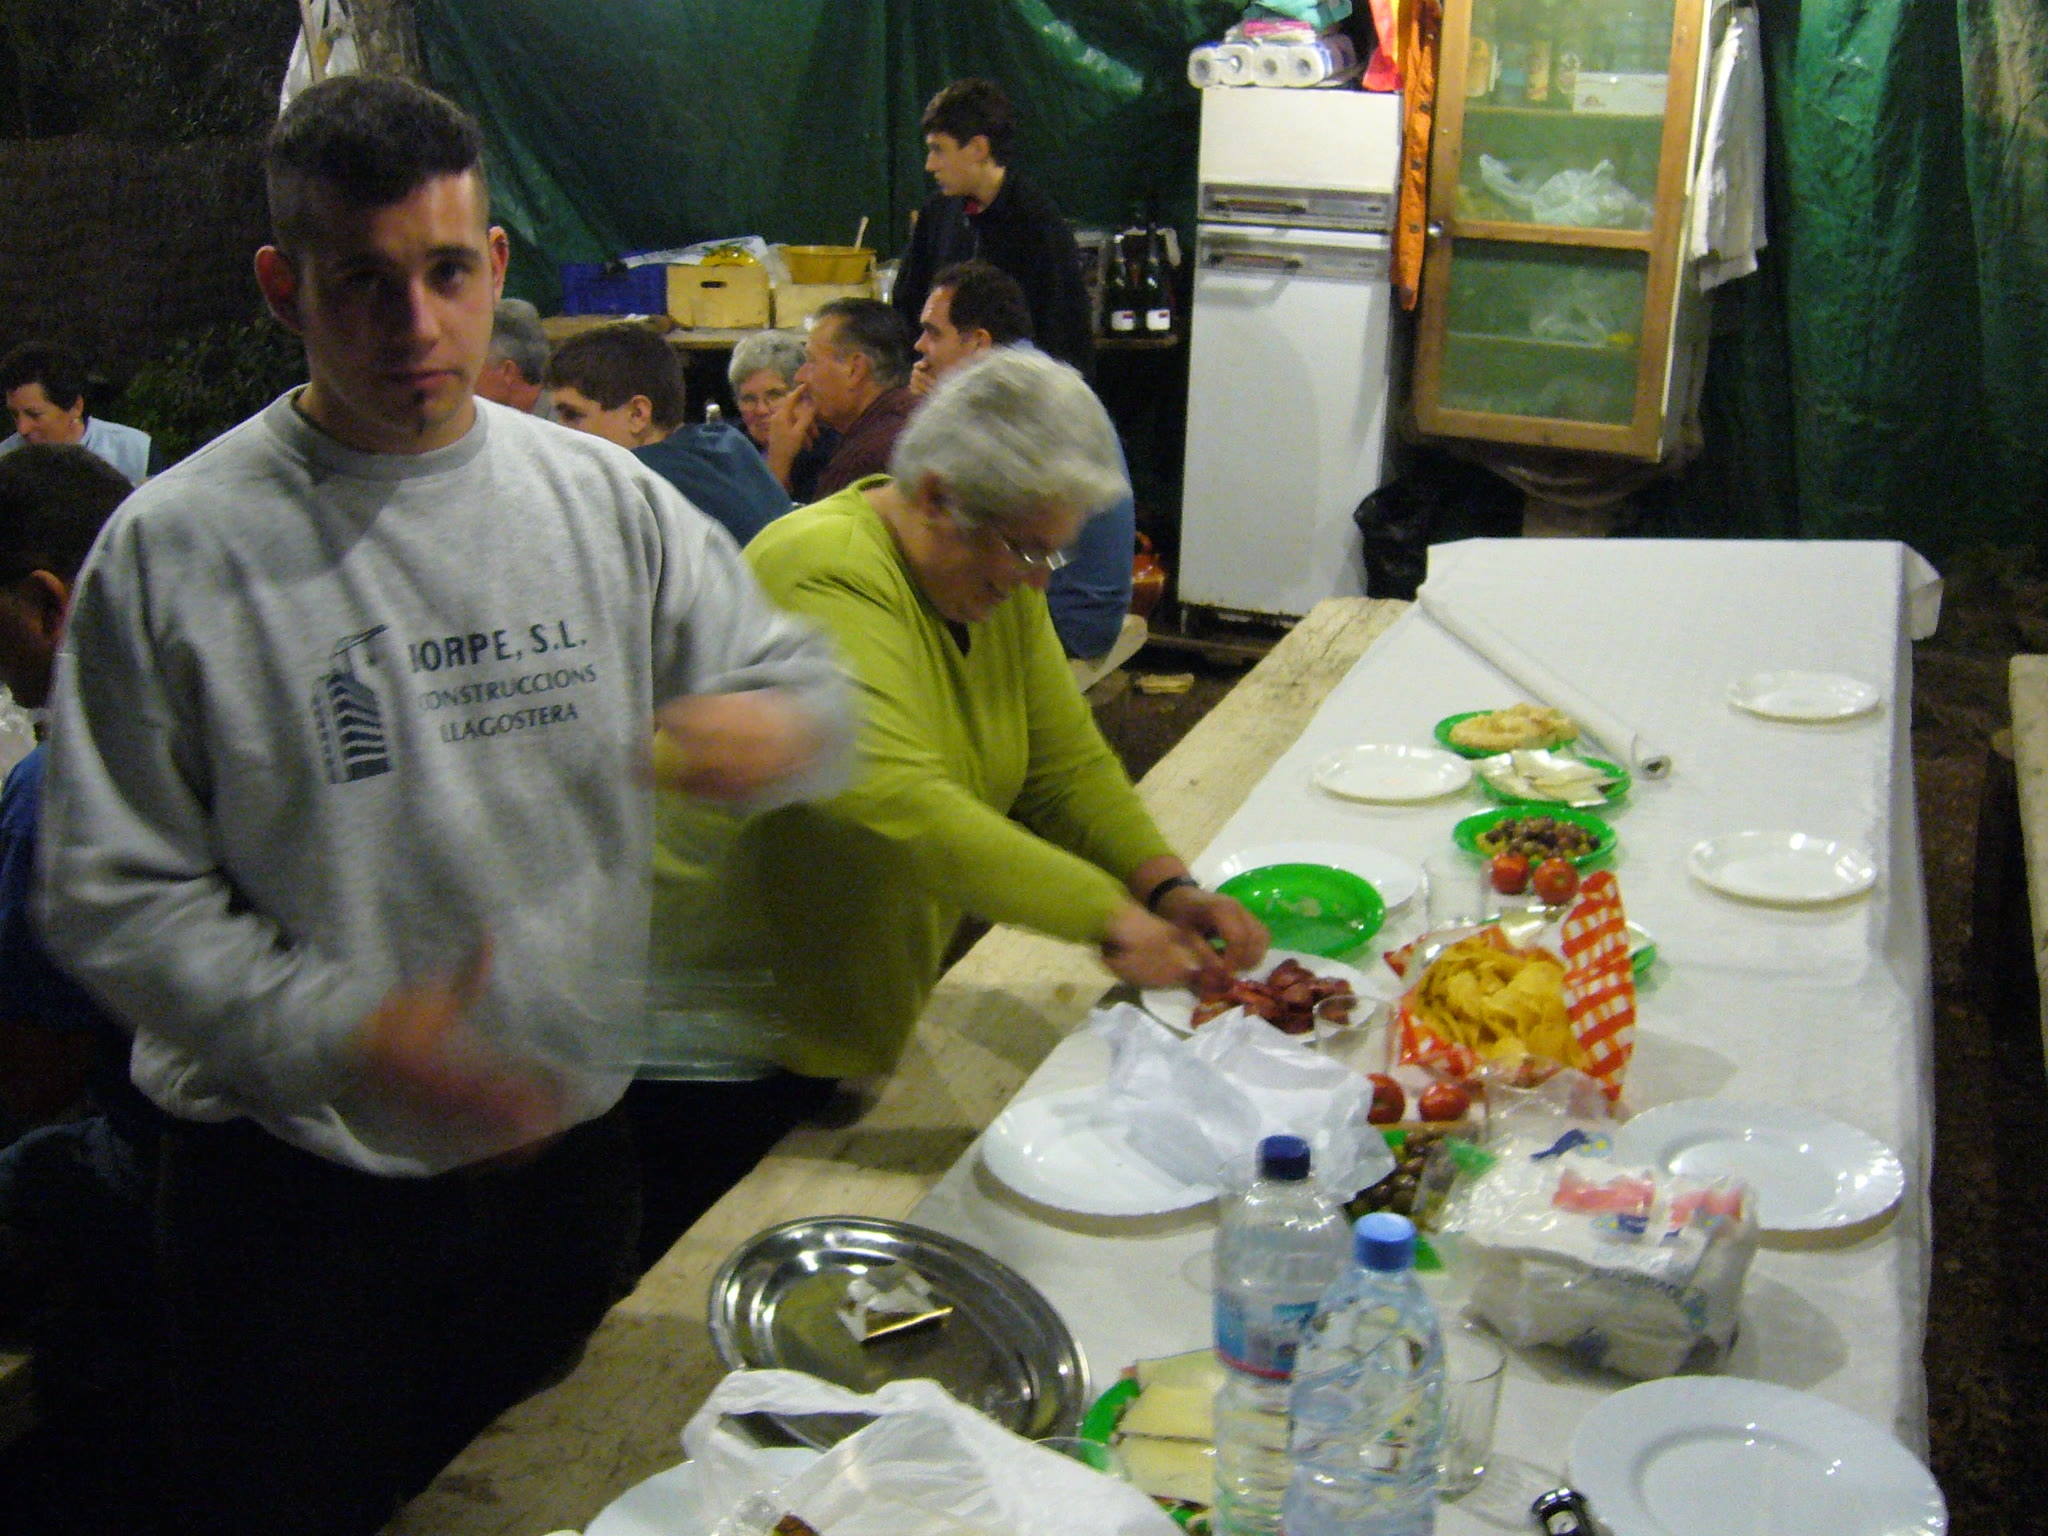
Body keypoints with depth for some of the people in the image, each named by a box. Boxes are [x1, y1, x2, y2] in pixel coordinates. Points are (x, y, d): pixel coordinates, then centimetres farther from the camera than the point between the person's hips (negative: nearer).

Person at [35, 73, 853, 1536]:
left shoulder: (606, 499, -1)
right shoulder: (174, 550, -11)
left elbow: (807, 689, 5)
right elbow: (113, 898, -11)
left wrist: (771, 729, -21)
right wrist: (347, 1034, -26)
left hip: (572, 1140, 3)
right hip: (296, 1186, -3)